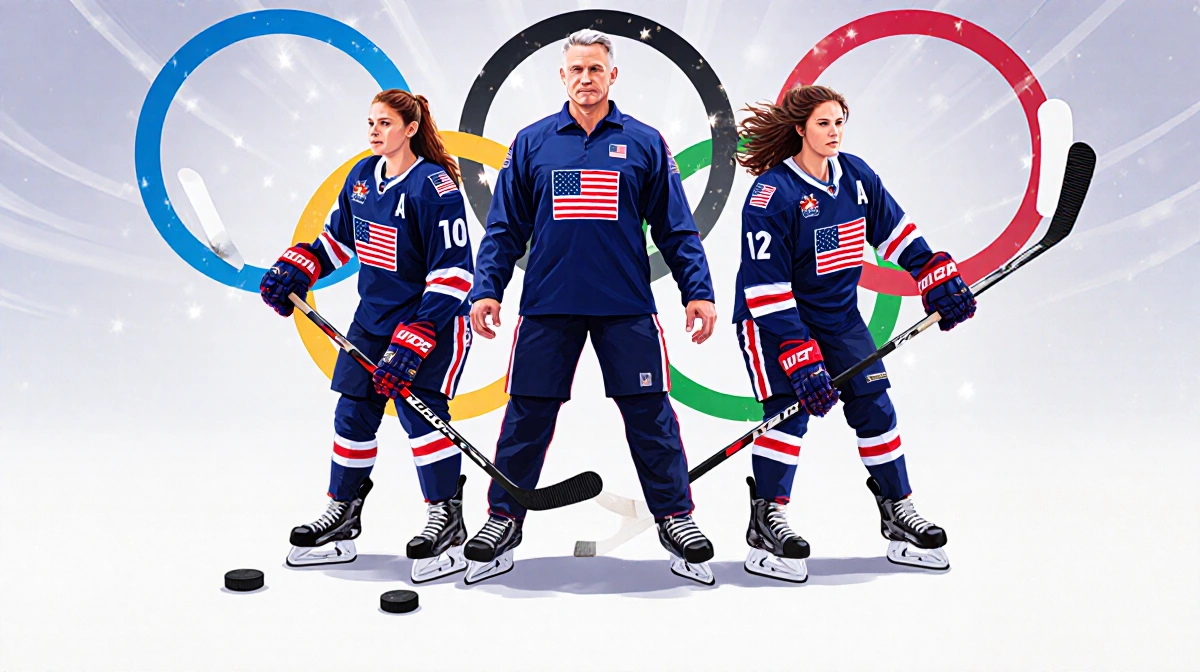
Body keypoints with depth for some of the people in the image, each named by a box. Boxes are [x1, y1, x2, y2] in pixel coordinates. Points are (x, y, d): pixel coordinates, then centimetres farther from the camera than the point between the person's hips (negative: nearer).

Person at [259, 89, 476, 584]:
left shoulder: (434, 187, -19)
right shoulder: (361, 177, 6)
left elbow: (452, 273, -22)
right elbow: (338, 236, 20)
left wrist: (415, 339, -27)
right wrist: (295, 270, 3)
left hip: (432, 319, -8)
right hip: (374, 316, 8)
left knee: (419, 409, -16)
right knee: (353, 410, 8)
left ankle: (447, 519, -4)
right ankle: (343, 515, 21)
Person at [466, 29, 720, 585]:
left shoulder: (645, 143, 5)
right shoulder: (531, 143, 6)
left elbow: (675, 228, 6)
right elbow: (505, 227, 8)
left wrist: (698, 291, 0)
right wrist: (486, 290, -1)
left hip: (628, 308, 0)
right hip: (548, 306, 1)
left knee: (650, 415, 3)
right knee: (528, 415, 5)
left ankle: (675, 518, 16)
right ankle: (504, 519, 19)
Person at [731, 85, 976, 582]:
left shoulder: (856, 175, -1)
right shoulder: (772, 193, -21)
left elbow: (894, 229, 14)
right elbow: (766, 286, -24)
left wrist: (937, 277, 6)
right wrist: (799, 357, -29)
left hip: (839, 314, 6)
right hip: (772, 317, -6)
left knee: (874, 406, 4)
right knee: (791, 406, -18)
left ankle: (898, 513, 17)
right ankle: (765, 528, -11)